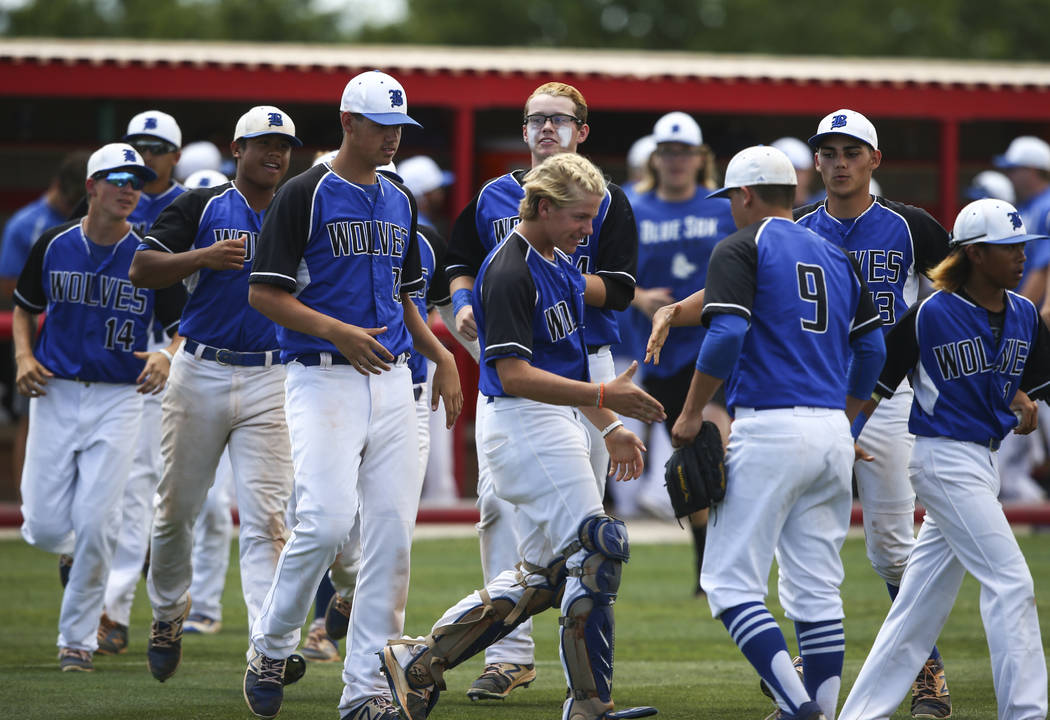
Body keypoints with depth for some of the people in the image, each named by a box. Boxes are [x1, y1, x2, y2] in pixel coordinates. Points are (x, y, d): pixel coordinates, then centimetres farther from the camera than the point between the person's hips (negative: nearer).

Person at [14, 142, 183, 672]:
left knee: (94, 526, -8)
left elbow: (182, 326, 0)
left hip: (119, 399, -1)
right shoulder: (54, 246, 1)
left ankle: (78, 637, 7)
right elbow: (24, 308, 16)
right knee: (46, 528, -3)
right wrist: (23, 357, -2)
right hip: (55, 394, 1)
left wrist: (166, 357, -21)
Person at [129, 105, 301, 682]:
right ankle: (167, 613, 32)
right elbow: (141, 270, -5)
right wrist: (205, 257, -18)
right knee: (176, 506, 8)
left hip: (271, 380, 1)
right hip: (200, 374, -1)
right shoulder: (200, 208, 4)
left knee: (265, 516, -10)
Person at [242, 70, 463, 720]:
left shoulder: (399, 202, 17)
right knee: (327, 521, -19)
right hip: (324, 379, -6)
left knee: (392, 533, -1)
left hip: (392, 381, 6)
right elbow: (264, 293, -7)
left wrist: (443, 355, 11)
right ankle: (271, 646, 4)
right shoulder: (306, 195, -4)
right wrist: (338, 332, -18)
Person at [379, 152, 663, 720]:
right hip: (525, 424, -11)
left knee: (545, 575, 13)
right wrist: (603, 397, -27)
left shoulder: (559, 263, 14)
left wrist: (610, 429, 20)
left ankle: (419, 661, 17)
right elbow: (515, 376, -23)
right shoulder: (509, 272, -18)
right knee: (596, 552, -10)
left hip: (554, 422, 11)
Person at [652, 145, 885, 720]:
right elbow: (871, 348, 19)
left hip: (769, 431, -7)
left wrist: (691, 415, -7)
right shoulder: (836, 255, 19)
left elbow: (727, 334, -15)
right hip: (832, 433, 7)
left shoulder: (741, 248, -1)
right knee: (816, 588, 10)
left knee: (731, 582, -5)